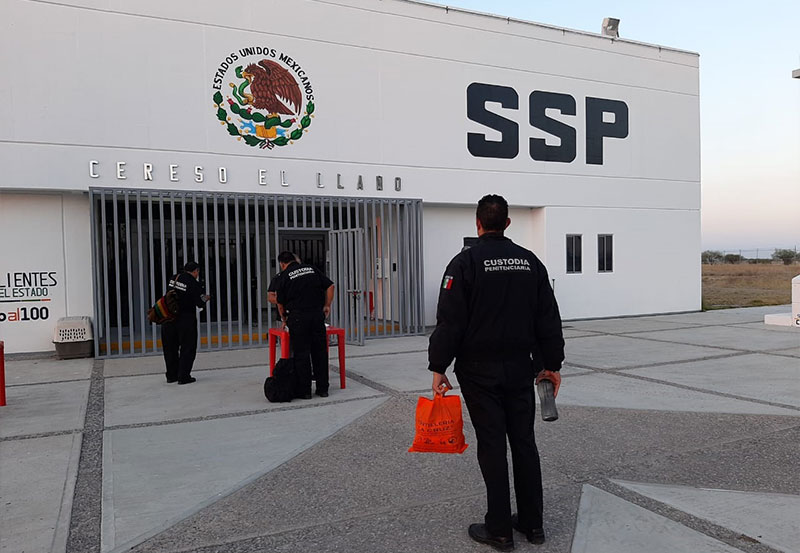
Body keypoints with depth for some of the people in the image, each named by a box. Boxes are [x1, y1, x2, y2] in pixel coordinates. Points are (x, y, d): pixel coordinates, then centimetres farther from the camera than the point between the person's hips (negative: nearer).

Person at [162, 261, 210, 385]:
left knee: (170, 347, 15)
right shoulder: (194, 284, -12)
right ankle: (183, 377, 2)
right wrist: (205, 298, 11)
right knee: (188, 348, 4)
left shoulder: (174, 278, 6)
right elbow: (200, 303, -12)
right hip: (185, 318, -6)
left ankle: (172, 375, 23)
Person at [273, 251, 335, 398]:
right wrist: (327, 305, 13)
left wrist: (284, 319, 26)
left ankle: (305, 391, 8)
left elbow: (280, 304, 9)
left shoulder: (284, 277, 3)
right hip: (317, 314, 3)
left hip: (298, 318, -3)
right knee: (320, 352, 9)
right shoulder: (312, 269, 10)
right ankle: (323, 389, 15)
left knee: (301, 354, 4)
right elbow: (330, 285, 6)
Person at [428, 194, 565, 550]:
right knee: (524, 441, 13)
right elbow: (549, 320, 8)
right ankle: (532, 524, 23)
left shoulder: (465, 263, -9)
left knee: (491, 445, 2)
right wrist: (551, 364, 14)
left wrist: (438, 368, -8)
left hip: (480, 370, -4)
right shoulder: (530, 262, 6)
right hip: (521, 368, 5)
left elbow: (450, 320, -14)